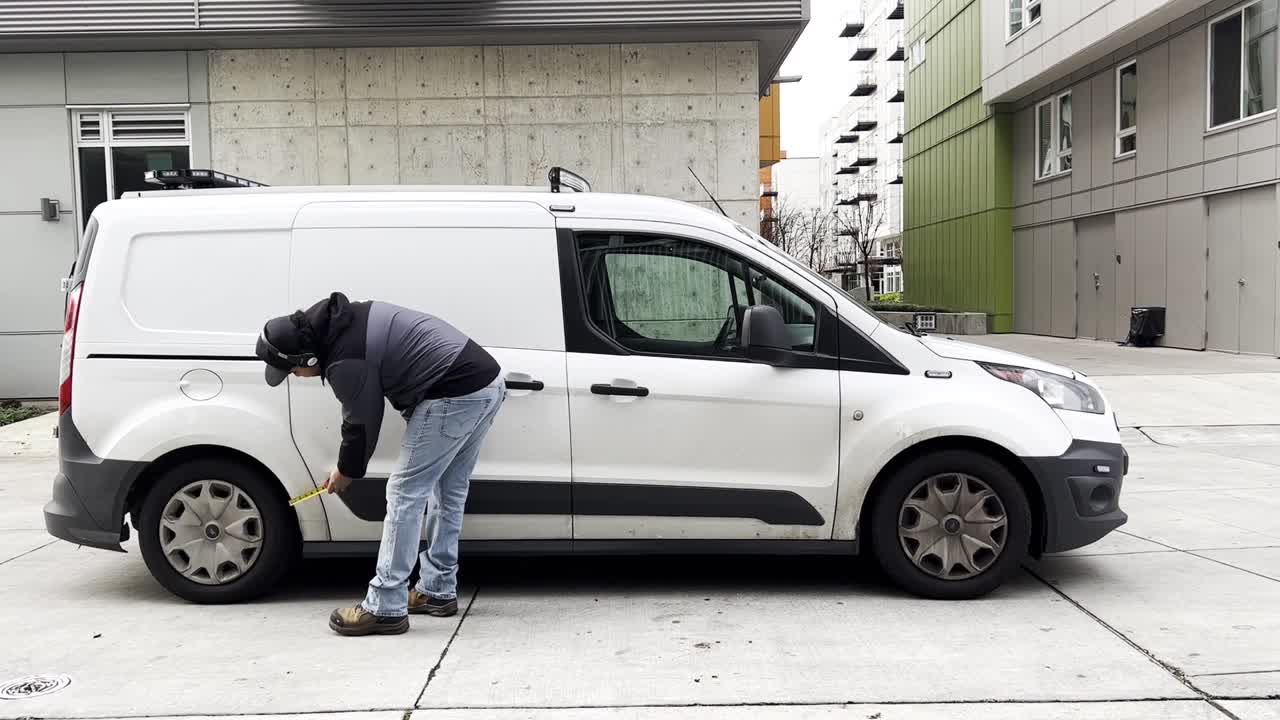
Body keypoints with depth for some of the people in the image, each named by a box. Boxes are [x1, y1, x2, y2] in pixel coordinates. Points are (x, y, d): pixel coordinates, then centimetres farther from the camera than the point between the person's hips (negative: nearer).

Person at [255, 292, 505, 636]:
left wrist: (345, 473, 15)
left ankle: (385, 608, 0)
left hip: (455, 395, -10)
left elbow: (362, 424, -3)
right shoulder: (348, 318, 12)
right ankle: (438, 591, 28)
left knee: (405, 492, -4)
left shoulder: (345, 363, -16)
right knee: (449, 491, 18)